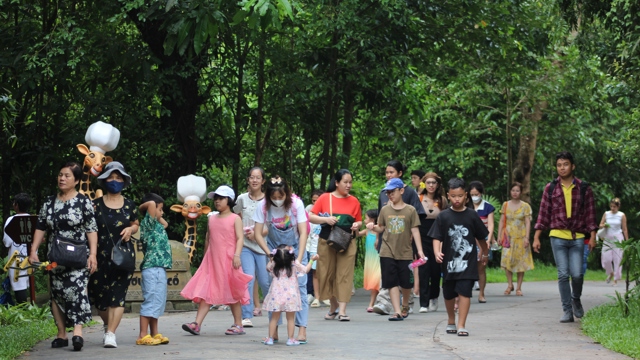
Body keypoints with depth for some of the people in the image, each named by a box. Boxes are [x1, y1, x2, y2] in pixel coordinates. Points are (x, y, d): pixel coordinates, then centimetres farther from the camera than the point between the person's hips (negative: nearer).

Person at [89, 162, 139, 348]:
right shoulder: (96, 205, 2)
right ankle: (108, 325, 31)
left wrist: (131, 229, -2)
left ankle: (110, 334, -11)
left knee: (118, 294, -9)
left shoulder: (129, 205, 6)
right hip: (101, 256, 0)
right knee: (99, 294, 4)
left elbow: (136, 224, 19)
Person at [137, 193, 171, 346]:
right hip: (153, 268, -10)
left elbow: (165, 223, 39)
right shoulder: (148, 223, -8)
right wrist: (143, 207, -4)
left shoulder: (157, 226, 17)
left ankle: (154, 333, 18)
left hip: (160, 268, 10)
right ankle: (143, 335, -8)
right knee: (151, 301, -9)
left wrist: (159, 216, 23)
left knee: (157, 302, 12)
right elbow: (151, 204, -23)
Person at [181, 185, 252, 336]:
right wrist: (205, 258, 21)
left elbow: (240, 238, -9)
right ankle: (197, 324, -11)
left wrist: (237, 255, -22)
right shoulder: (212, 219, 15)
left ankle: (238, 325, 12)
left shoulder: (235, 219, 1)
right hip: (212, 261, 4)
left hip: (228, 261, -4)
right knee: (205, 292, -5)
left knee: (233, 294, 4)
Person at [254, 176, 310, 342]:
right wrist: (270, 254, -27)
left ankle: (302, 330, -12)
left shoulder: (296, 203, -23)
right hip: (274, 247, 1)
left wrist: (299, 259, -29)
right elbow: (258, 234, -15)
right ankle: (274, 331, -1)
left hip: (295, 247, -1)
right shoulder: (263, 206, -20)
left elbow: (303, 233, -21)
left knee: (299, 285, -10)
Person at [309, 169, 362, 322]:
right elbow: (311, 217, 1)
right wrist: (326, 219, -15)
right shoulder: (325, 198, 1)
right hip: (326, 242, 0)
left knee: (344, 275, -7)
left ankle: (342, 310, -9)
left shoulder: (354, 201, 7)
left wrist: (357, 225, -7)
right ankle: (333, 307, 23)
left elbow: (359, 221, 15)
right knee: (328, 274, 6)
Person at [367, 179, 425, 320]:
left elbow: (415, 231, -1)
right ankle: (397, 312, -4)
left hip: (405, 253, -1)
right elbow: (381, 228, 12)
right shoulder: (385, 210, 5)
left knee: (406, 283, 7)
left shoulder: (410, 210, -1)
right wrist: (373, 227, -11)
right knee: (392, 283, -4)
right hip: (387, 252, 1)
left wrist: (420, 250, -6)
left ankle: (405, 306, 33)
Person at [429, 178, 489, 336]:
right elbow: (437, 237, -5)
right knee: (449, 294, 15)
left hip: (468, 262, -2)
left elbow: (481, 237, 12)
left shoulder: (472, 216, 0)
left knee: (464, 292, -13)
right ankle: (451, 321, 37)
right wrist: (437, 252, -22)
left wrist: (484, 254, 22)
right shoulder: (443, 216, 0)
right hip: (449, 262, 2)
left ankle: (461, 326, -11)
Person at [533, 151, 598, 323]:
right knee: (563, 274, -4)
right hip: (558, 236, 0)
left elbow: (590, 213, 6)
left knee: (577, 274, -7)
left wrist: (592, 236, 0)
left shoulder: (584, 188, 4)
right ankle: (567, 311, 3)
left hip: (577, 238, 0)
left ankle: (576, 299, 23)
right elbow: (543, 214, 8)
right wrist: (536, 237, 4)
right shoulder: (550, 188, 6)